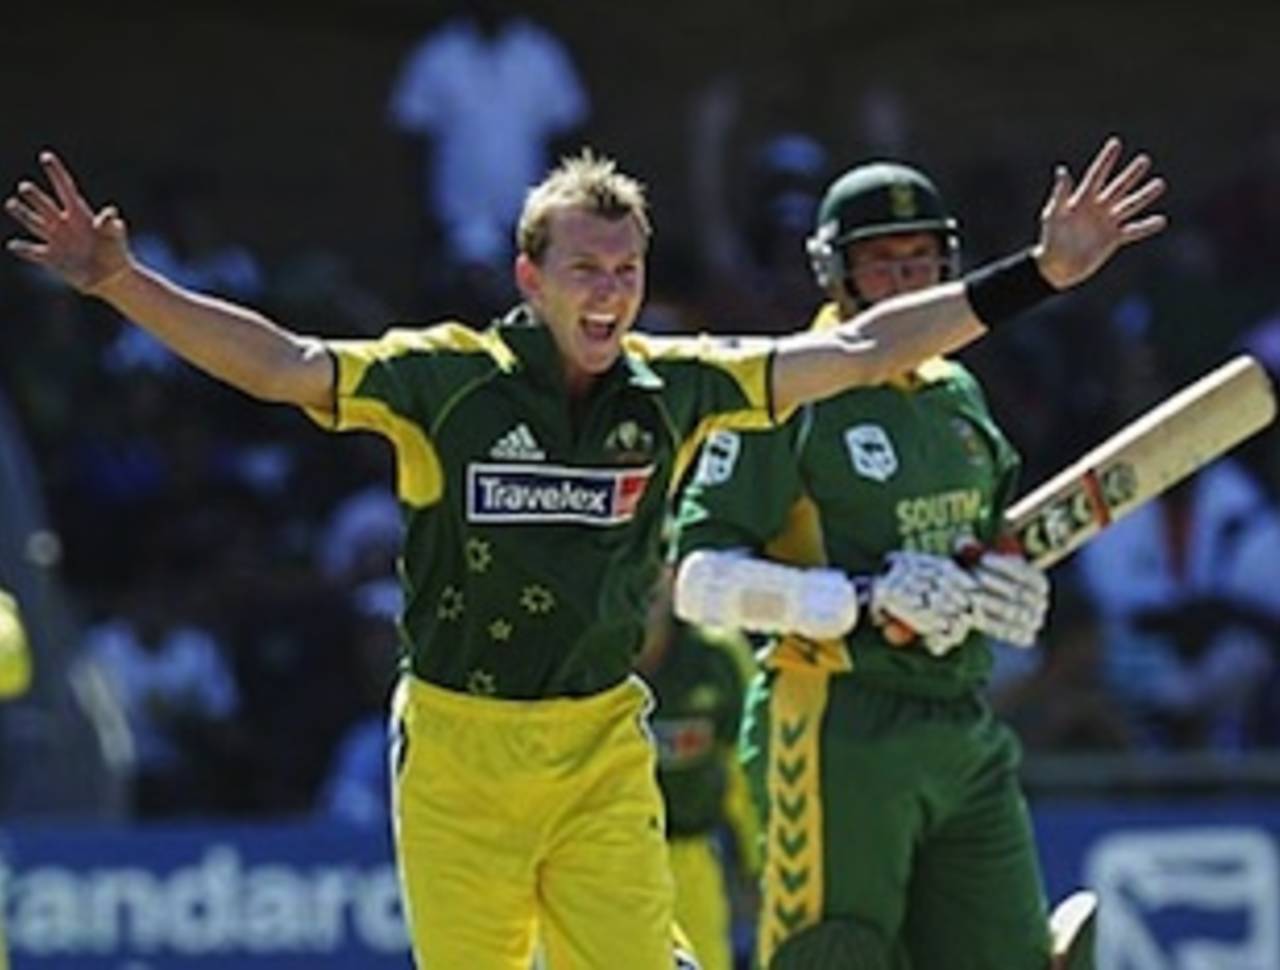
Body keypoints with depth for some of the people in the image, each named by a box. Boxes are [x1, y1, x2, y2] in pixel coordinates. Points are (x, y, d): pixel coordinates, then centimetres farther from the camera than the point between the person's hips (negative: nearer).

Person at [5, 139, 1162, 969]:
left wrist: (1040, 274, -1)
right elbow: (279, 363, -14)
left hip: (603, 746, 2)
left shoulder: (675, 386, 0)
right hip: (456, 745, -2)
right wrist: (122, 284, -26)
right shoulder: (446, 380, -8)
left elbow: (858, 352, 2)